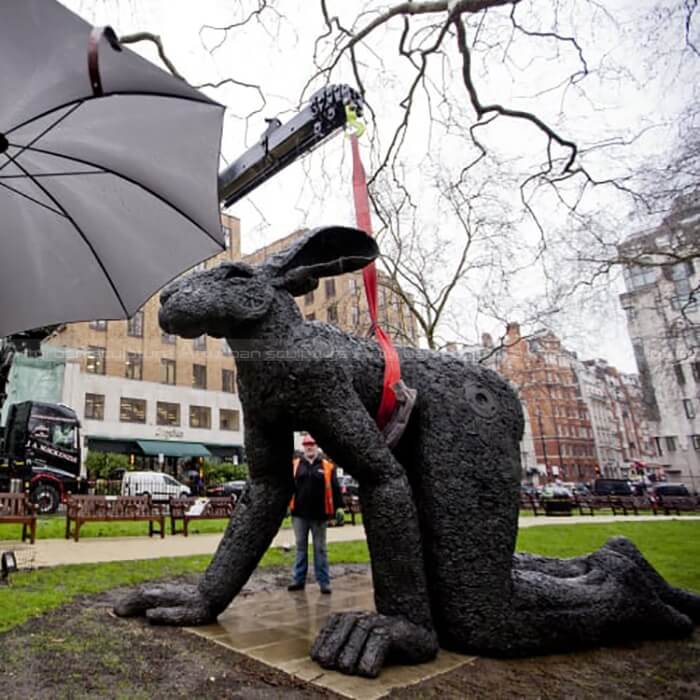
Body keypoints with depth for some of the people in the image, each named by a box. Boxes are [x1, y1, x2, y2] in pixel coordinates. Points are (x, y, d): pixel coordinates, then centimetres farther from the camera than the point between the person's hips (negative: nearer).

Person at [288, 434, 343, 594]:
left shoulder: (327, 467, -1)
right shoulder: (294, 465, 3)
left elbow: (335, 489, 0)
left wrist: (337, 507, -4)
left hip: (319, 515, -1)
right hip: (299, 514, 2)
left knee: (320, 548, 9)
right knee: (300, 547, 13)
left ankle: (324, 582, 15)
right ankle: (298, 579, 23)